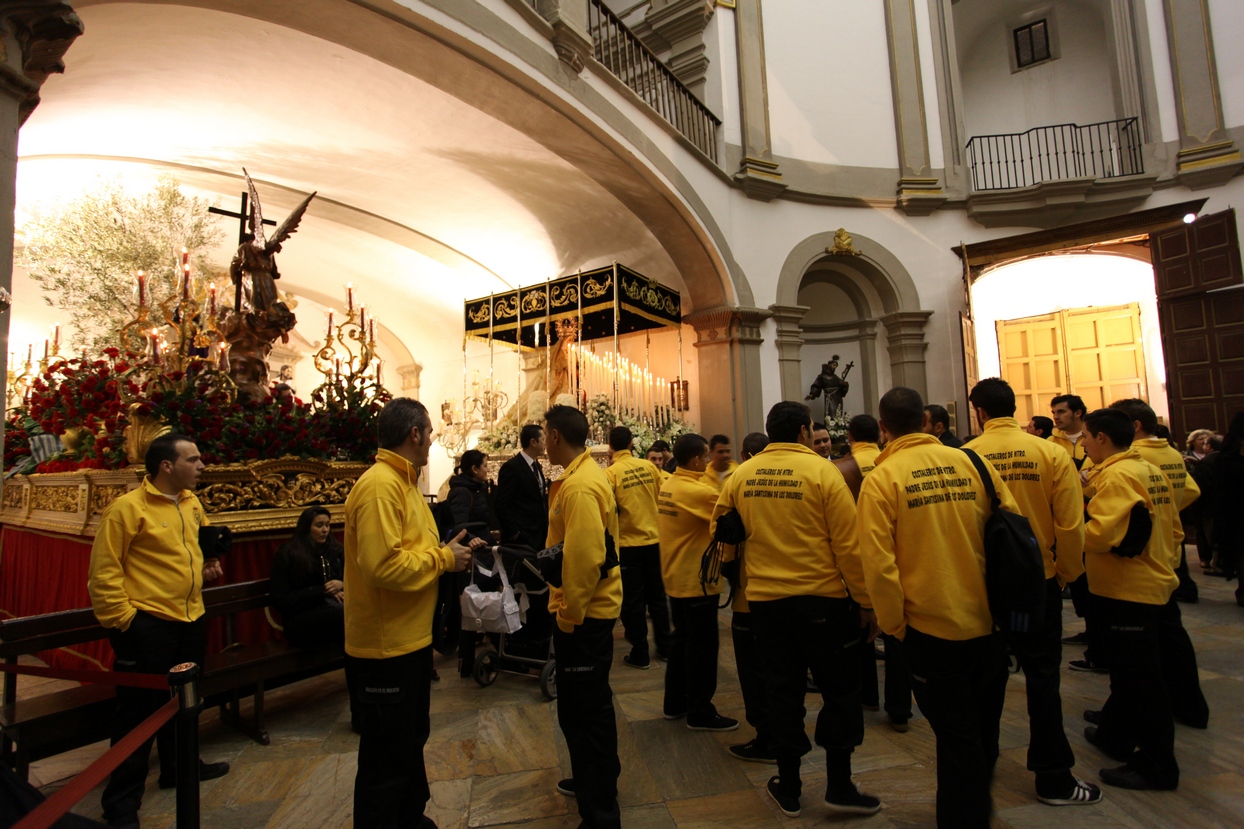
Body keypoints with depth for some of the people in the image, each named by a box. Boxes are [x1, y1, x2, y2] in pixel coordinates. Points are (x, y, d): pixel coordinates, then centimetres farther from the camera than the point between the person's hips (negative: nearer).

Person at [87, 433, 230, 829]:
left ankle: (179, 766, 42)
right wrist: (123, 619, -15)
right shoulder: (127, 507, -16)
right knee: (138, 709, 3)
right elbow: (104, 572, -15)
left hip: (191, 619, 8)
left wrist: (209, 561, 9)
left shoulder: (192, 503, 7)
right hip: (147, 623, -8)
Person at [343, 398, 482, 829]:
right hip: (386, 647, -10)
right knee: (386, 757, 8)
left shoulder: (402, 482, 10)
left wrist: (451, 551, 0)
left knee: (410, 740, 26)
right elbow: (384, 565, -31)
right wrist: (443, 558, -19)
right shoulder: (379, 485, -22)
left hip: (411, 640, 10)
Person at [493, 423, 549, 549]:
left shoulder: (536, 466, 13)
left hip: (540, 535, 8)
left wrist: (545, 529, 9)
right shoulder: (511, 467, -13)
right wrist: (515, 534, -17)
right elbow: (501, 505, -16)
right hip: (522, 538, -8)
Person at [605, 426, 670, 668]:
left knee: (633, 599, 8)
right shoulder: (649, 466, -2)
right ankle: (665, 648, 26)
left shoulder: (610, 473, -13)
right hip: (653, 539, 4)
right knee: (656, 595, 16)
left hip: (627, 543, -4)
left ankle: (640, 654, 16)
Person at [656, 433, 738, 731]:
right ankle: (700, 713, 16)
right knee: (702, 646, 4)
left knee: (682, 639, 20)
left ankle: (675, 702, 31)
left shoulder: (668, 487, 5)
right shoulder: (697, 491, -21)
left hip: (677, 577, 9)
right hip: (696, 580, -9)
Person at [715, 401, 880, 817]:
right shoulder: (821, 470, -12)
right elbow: (848, 543, -12)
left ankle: (789, 788, 29)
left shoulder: (741, 475, -1)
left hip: (764, 598, 4)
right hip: (822, 597, -4)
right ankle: (839, 786, 25)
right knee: (839, 690, 16)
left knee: (783, 689, 17)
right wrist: (866, 600, -2)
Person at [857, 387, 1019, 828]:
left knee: (957, 739, 12)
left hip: (932, 627, -5)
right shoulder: (972, 462, -2)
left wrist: (894, 625, -4)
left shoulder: (881, 478, -13)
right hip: (990, 622, 5)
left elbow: (878, 563, -18)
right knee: (984, 730, 26)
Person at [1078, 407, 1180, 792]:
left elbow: (1101, 534, -28)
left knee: (1138, 680, 2)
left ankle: (1156, 766, 14)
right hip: (1152, 582, 10)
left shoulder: (1116, 476, -20)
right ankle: (1115, 734, 37)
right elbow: (1171, 526, 15)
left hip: (1128, 591, -10)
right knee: (1129, 671, 21)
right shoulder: (1152, 470, 9)